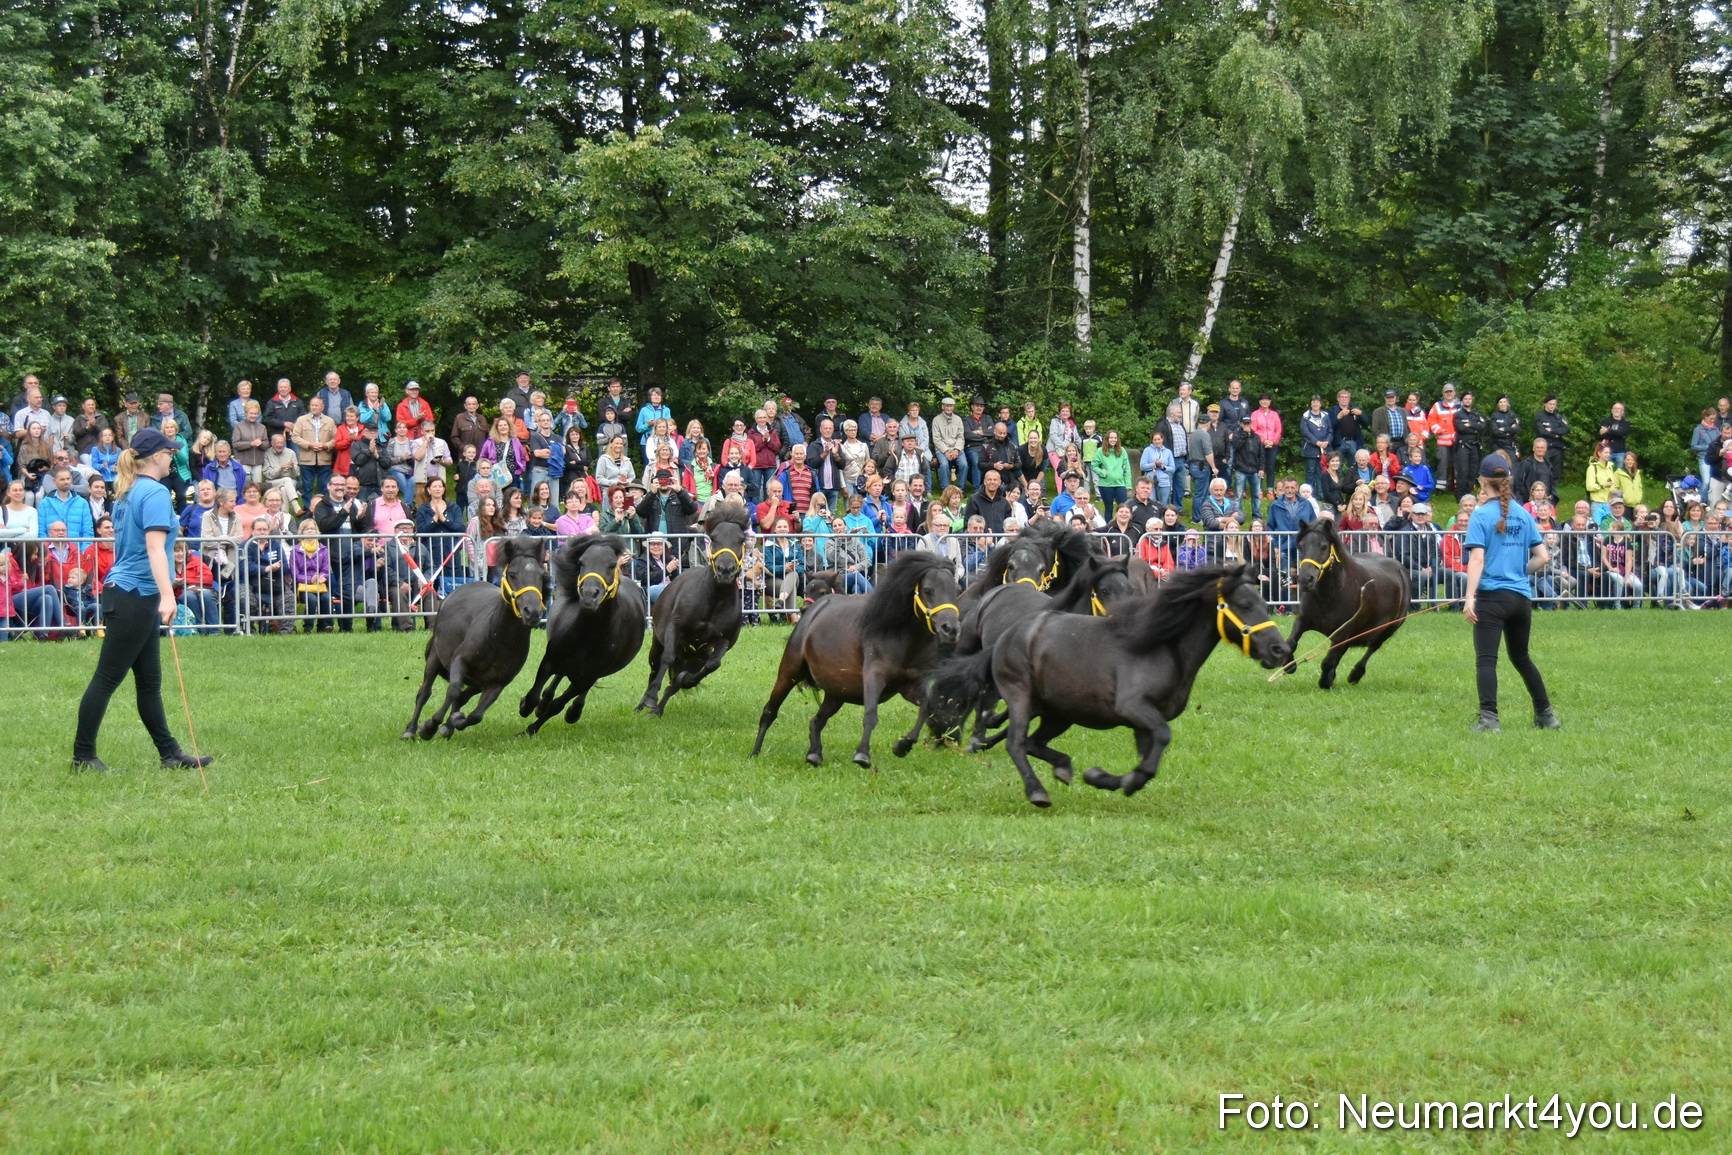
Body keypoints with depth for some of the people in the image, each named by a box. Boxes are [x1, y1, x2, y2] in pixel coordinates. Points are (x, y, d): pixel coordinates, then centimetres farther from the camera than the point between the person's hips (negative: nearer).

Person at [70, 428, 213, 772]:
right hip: (135, 597, -9)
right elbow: (154, 547, -25)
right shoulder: (156, 493, -14)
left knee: (150, 681, 11)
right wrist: (167, 595, -34)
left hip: (123, 590, 10)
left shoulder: (127, 493, 13)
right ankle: (83, 755, 2)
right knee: (107, 679, -3)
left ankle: (169, 753, 15)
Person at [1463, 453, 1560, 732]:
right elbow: (1542, 557, 9)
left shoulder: (1481, 515, -6)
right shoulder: (1523, 514, 9)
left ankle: (1489, 718, -18)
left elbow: (1477, 558, -14)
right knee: (1521, 657, 20)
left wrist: (1470, 597, -17)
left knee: (1486, 659, -7)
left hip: (1492, 596, -6)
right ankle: (1546, 716, 24)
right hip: (1521, 597, 6)